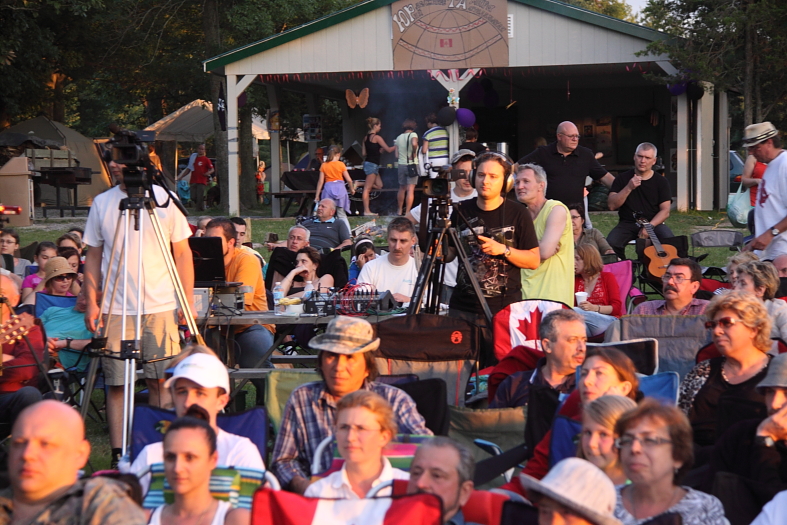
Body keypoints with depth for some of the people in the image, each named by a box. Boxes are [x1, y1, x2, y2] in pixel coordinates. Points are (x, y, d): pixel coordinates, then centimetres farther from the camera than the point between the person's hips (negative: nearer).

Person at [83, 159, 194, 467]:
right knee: (116, 382, 0)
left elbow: (183, 253, 6)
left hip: (161, 305, -1)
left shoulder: (165, 199, 3)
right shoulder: (102, 204, 7)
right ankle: (118, 454, 3)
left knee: (161, 379, 1)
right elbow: (93, 257, 11)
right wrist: (91, 302, 1)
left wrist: (189, 302, 1)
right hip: (116, 308, 1)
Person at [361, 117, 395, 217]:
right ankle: (367, 211, -7)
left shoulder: (366, 137, 13)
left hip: (368, 163, 8)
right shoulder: (377, 137, -11)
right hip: (372, 164, -8)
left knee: (379, 185, 14)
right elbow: (388, 149, -9)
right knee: (367, 188, -8)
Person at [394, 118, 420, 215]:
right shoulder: (413, 135, -7)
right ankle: (407, 212, -7)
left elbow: (396, 155, 5)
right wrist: (414, 154, -15)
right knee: (410, 190, -4)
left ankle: (399, 210, 25)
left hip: (401, 165, 5)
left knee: (402, 188, 18)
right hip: (411, 165, -5)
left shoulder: (399, 137, 8)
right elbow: (414, 144, -31)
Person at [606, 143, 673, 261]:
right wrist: (628, 188, -17)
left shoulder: (661, 182, 5)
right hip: (627, 223, 0)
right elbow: (612, 205, -4)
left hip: (654, 223, 0)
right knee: (610, 244, -29)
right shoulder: (623, 178, 5)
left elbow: (665, 211, -2)